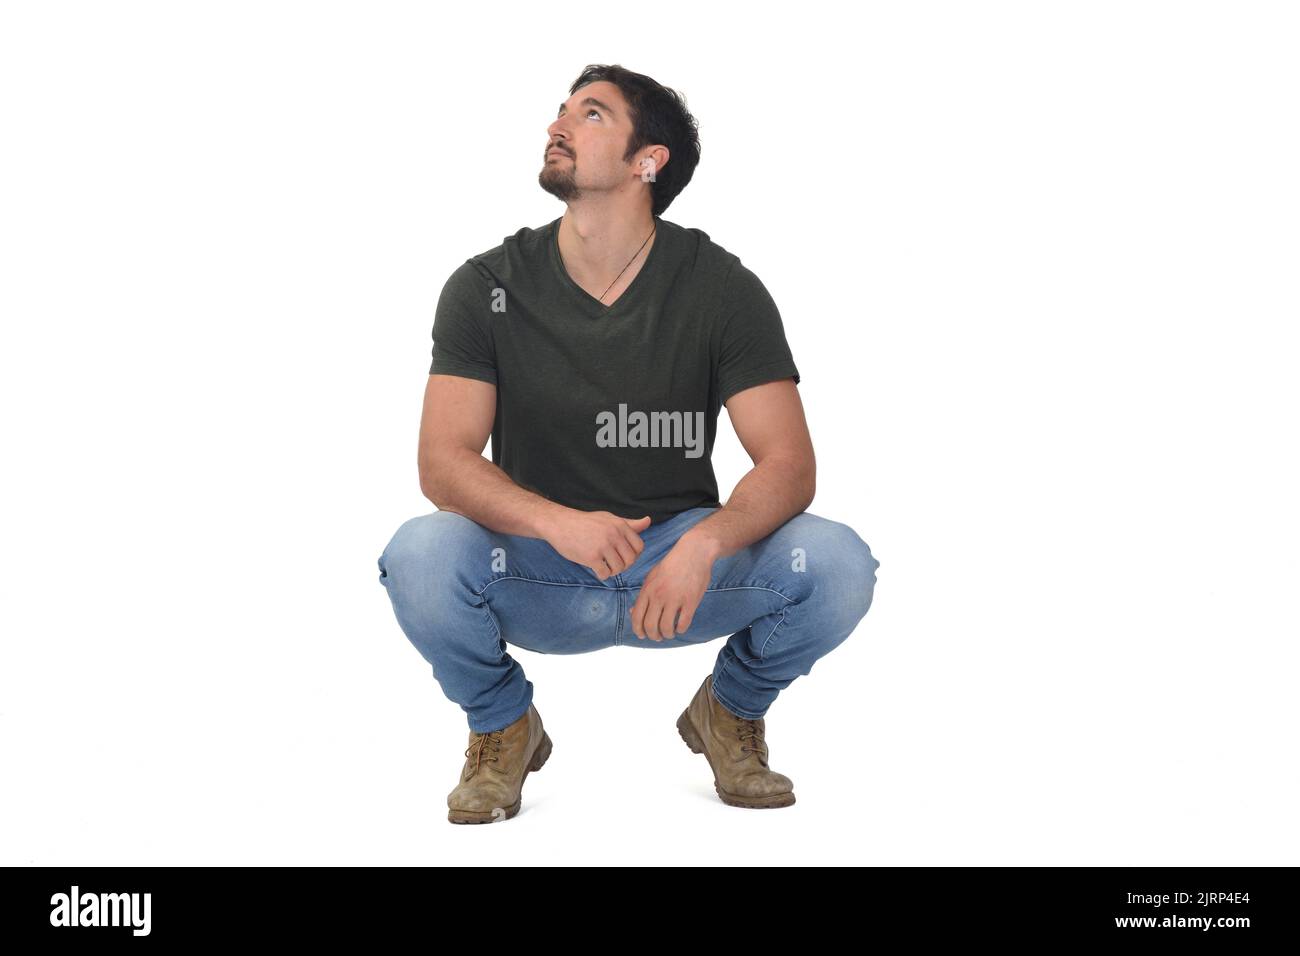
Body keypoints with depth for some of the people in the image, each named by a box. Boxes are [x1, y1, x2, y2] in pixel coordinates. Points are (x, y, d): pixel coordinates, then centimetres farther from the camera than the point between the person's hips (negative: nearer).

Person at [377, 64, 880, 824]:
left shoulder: (722, 288, -9)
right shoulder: (487, 288, -8)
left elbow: (790, 466, -15)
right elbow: (443, 463, -15)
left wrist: (706, 542, -36)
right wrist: (558, 523, -35)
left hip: (681, 562, 0)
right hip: (537, 576, 0)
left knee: (838, 564, -27)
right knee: (419, 556, -32)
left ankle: (731, 710, 8)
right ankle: (504, 725, 2)